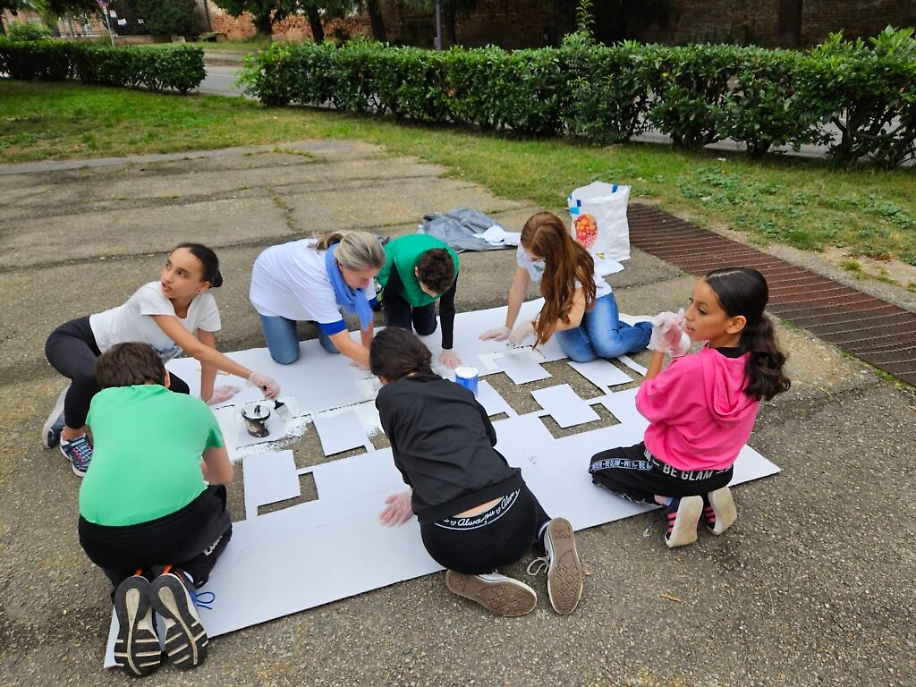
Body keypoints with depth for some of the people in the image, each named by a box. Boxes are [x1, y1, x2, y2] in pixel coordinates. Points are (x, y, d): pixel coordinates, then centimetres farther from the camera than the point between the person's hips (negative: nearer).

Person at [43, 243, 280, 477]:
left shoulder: (204, 302, -23)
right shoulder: (152, 295, -39)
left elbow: (208, 351, -9)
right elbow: (195, 349, -45)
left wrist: (207, 396, -1)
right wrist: (251, 376, -48)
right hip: (76, 340, -6)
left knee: (178, 394, -5)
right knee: (92, 377, -38)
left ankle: (80, 403, 11)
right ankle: (71, 435, -2)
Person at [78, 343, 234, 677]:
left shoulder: (101, 400, 23)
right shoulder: (193, 405, 22)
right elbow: (223, 476, 38)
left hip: (102, 535, 2)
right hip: (182, 523, -2)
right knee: (218, 518, 34)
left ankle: (130, 585, 6)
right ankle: (180, 580, 5)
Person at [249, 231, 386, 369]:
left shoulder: (360, 267, -32)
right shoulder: (315, 277, -47)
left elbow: (366, 311, -16)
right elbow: (344, 345, -47)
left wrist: (367, 352, -15)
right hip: (271, 289, -4)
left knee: (334, 347, -3)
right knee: (287, 357, -5)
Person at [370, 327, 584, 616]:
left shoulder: (389, 397, 7)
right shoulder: (459, 390, 19)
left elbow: (408, 467, 16)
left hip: (456, 543, -3)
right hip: (516, 523, 3)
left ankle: (479, 579, 7)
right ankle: (548, 534, 10)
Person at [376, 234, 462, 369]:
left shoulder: (451, 265, -40)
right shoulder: (402, 263, -47)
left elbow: (447, 306, -27)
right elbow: (390, 297, -27)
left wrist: (447, 349, -22)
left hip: (426, 278, 3)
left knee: (426, 330, 7)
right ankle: (382, 302, 21)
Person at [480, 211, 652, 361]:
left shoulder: (574, 263, -35)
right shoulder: (526, 249, -24)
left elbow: (574, 318, -36)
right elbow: (518, 290, -9)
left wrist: (532, 326, -39)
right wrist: (508, 328, -2)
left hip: (594, 298, -3)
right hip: (562, 303, 3)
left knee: (607, 347, -30)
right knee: (581, 354, -26)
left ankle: (644, 331, 5)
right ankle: (611, 331, 9)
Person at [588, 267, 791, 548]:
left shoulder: (693, 368, -37)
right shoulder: (753, 362, -14)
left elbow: (646, 404, -19)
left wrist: (660, 349, -17)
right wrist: (679, 351, -12)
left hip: (673, 470, -7)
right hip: (720, 469, 7)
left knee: (599, 465, 19)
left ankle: (672, 501, 1)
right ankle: (706, 495, 13)